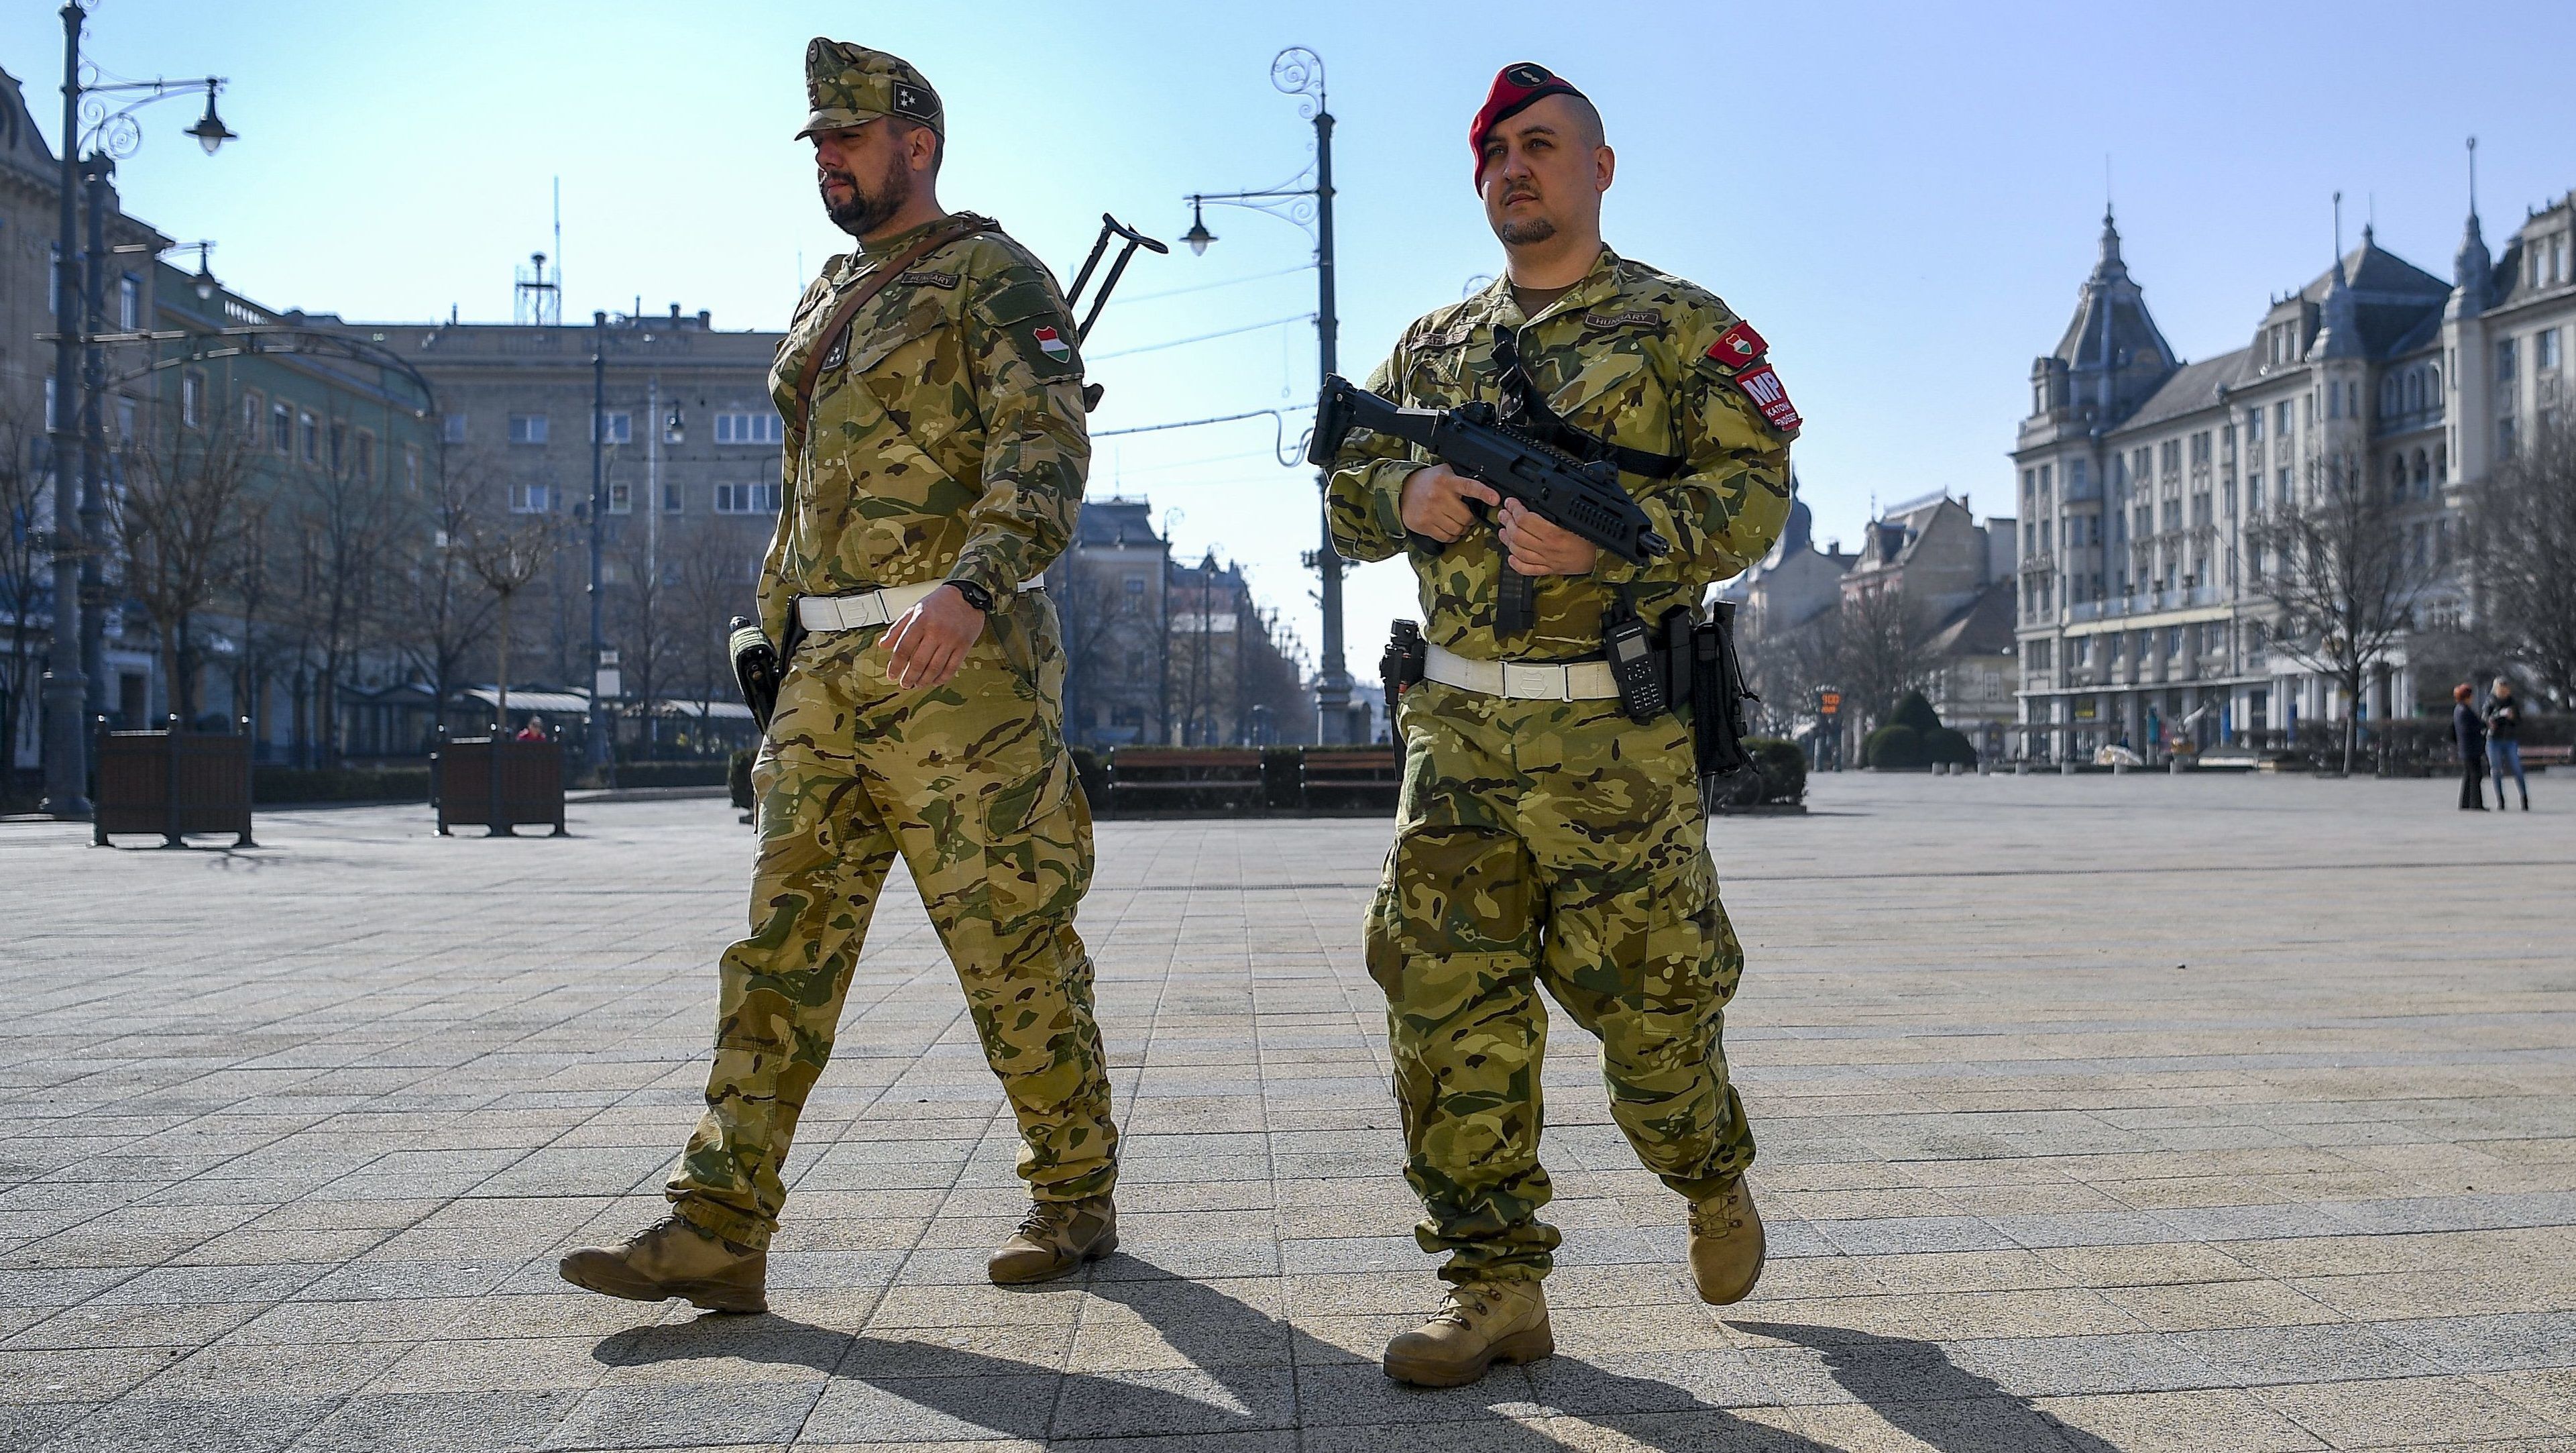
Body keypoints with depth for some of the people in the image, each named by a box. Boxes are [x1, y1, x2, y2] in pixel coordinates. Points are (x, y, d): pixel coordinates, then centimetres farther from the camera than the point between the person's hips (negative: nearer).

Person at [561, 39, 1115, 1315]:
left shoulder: (992, 276, -3)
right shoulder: (827, 302, 22)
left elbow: (1045, 448, -17)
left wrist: (970, 586, -33)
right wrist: (782, 643, 20)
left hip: (958, 667, -7)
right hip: (827, 672, 8)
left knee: (1012, 945, -1)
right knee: (784, 941, 2)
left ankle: (1076, 1198, 16)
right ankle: (720, 1230, 3)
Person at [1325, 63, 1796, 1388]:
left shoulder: (1683, 326, 4)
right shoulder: (1430, 345, 18)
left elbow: (1753, 492, -6)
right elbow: (1345, 498, 17)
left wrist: (1605, 538, -22)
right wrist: (1405, 494, -7)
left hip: (1617, 740, -4)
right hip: (1458, 729, 4)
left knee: (1647, 1000, 4)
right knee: (1446, 998, -3)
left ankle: (1713, 1179, 35)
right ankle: (1497, 1286, 6)